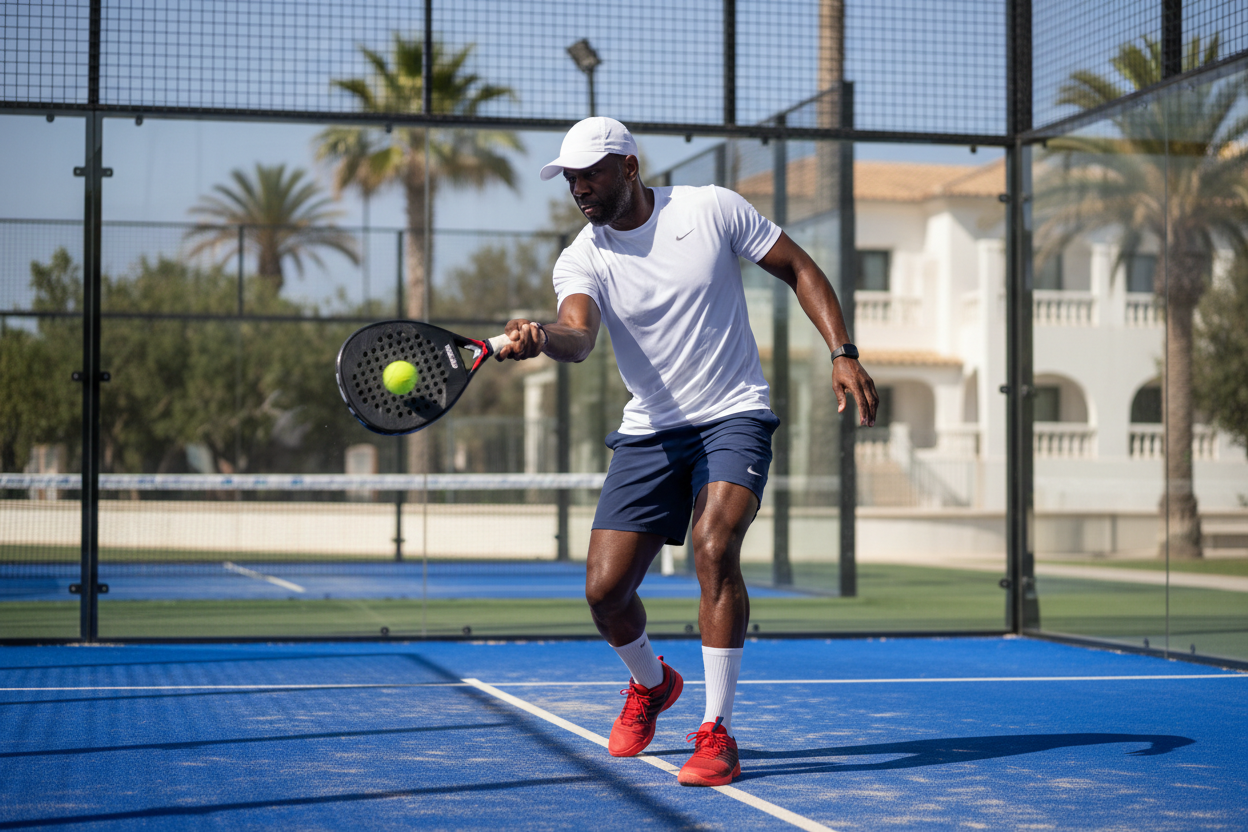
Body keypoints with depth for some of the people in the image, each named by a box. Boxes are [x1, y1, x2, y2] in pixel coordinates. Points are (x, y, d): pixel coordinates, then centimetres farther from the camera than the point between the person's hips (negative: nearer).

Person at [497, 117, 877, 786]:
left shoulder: (712, 209, -5)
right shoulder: (581, 260, -5)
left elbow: (799, 270, 4)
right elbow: (578, 335, -26)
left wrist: (841, 353, -7)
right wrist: (540, 338, -50)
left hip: (734, 417, -3)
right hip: (649, 432, 3)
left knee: (713, 547, -27)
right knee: (604, 590, -3)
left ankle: (717, 733, -17)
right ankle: (651, 684, 32)